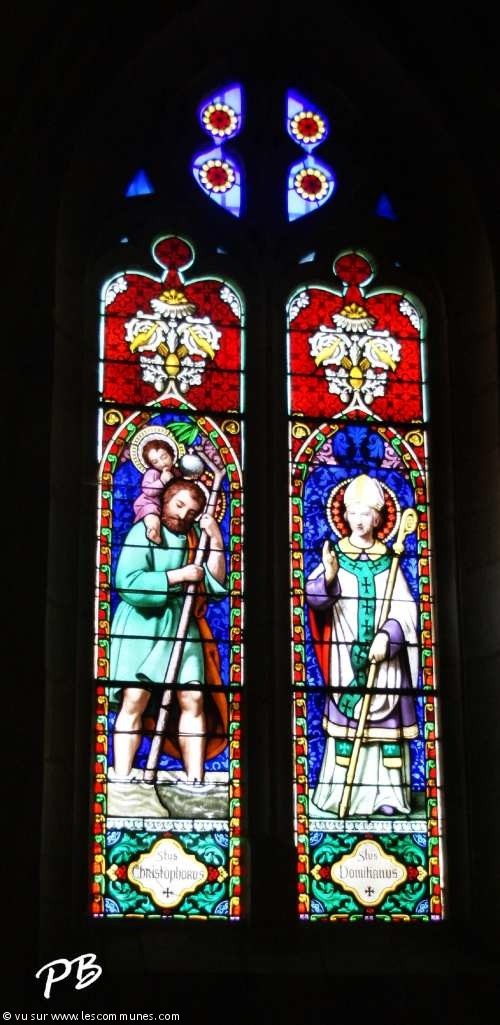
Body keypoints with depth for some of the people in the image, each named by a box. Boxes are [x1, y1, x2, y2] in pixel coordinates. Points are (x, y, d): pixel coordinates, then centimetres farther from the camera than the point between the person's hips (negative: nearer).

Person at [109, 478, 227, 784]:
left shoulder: (196, 537, 11)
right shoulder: (144, 531, -3)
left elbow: (215, 587, 1)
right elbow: (127, 583, -16)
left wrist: (216, 541, -6)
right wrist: (178, 576, -13)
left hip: (183, 627, 4)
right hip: (143, 624, -4)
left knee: (193, 699, -6)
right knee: (134, 700, -11)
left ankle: (195, 780, -4)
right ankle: (121, 779, -10)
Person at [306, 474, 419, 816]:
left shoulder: (388, 559, 6)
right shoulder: (335, 554, 3)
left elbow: (405, 608, 1)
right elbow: (314, 598, -9)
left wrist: (387, 637, -15)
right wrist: (328, 577, -29)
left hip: (385, 656, 1)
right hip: (347, 654, -1)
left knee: (386, 722, 0)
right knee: (346, 720, 0)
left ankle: (387, 793, 4)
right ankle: (344, 792, 5)